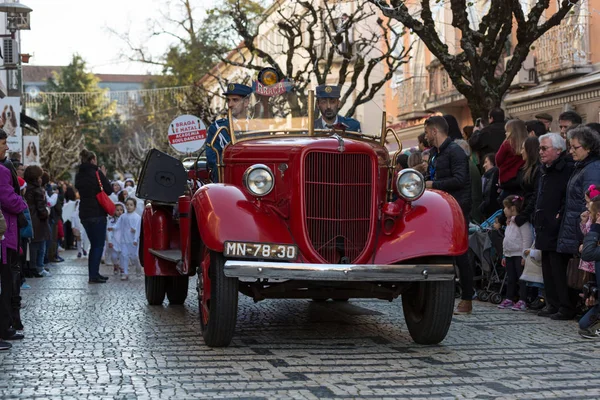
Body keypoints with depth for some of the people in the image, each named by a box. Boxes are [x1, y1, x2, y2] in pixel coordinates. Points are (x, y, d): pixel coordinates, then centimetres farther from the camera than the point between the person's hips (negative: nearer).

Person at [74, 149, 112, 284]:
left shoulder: (79, 175, 7)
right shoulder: (97, 173, -12)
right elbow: (109, 190, -8)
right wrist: (104, 176, 6)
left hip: (84, 214, 7)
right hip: (97, 213, -7)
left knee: (94, 244, 17)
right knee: (99, 245, 0)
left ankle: (93, 274, 20)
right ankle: (93, 275, -5)